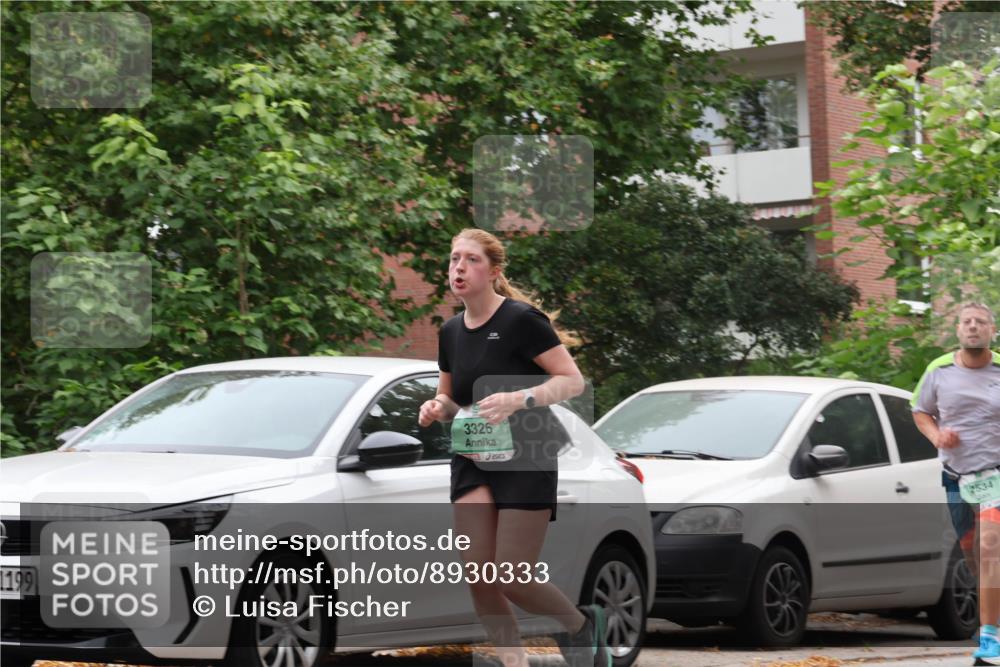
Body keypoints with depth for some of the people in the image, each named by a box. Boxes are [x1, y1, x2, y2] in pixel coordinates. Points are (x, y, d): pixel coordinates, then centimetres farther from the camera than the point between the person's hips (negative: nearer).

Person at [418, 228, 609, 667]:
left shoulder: (520, 319, -12)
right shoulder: (451, 332, 9)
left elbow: (573, 381, -14)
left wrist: (518, 399, -28)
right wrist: (437, 407, -3)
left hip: (526, 459, -6)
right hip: (473, 461, 6)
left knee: (512, 578, -9)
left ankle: (582, 626, 19)